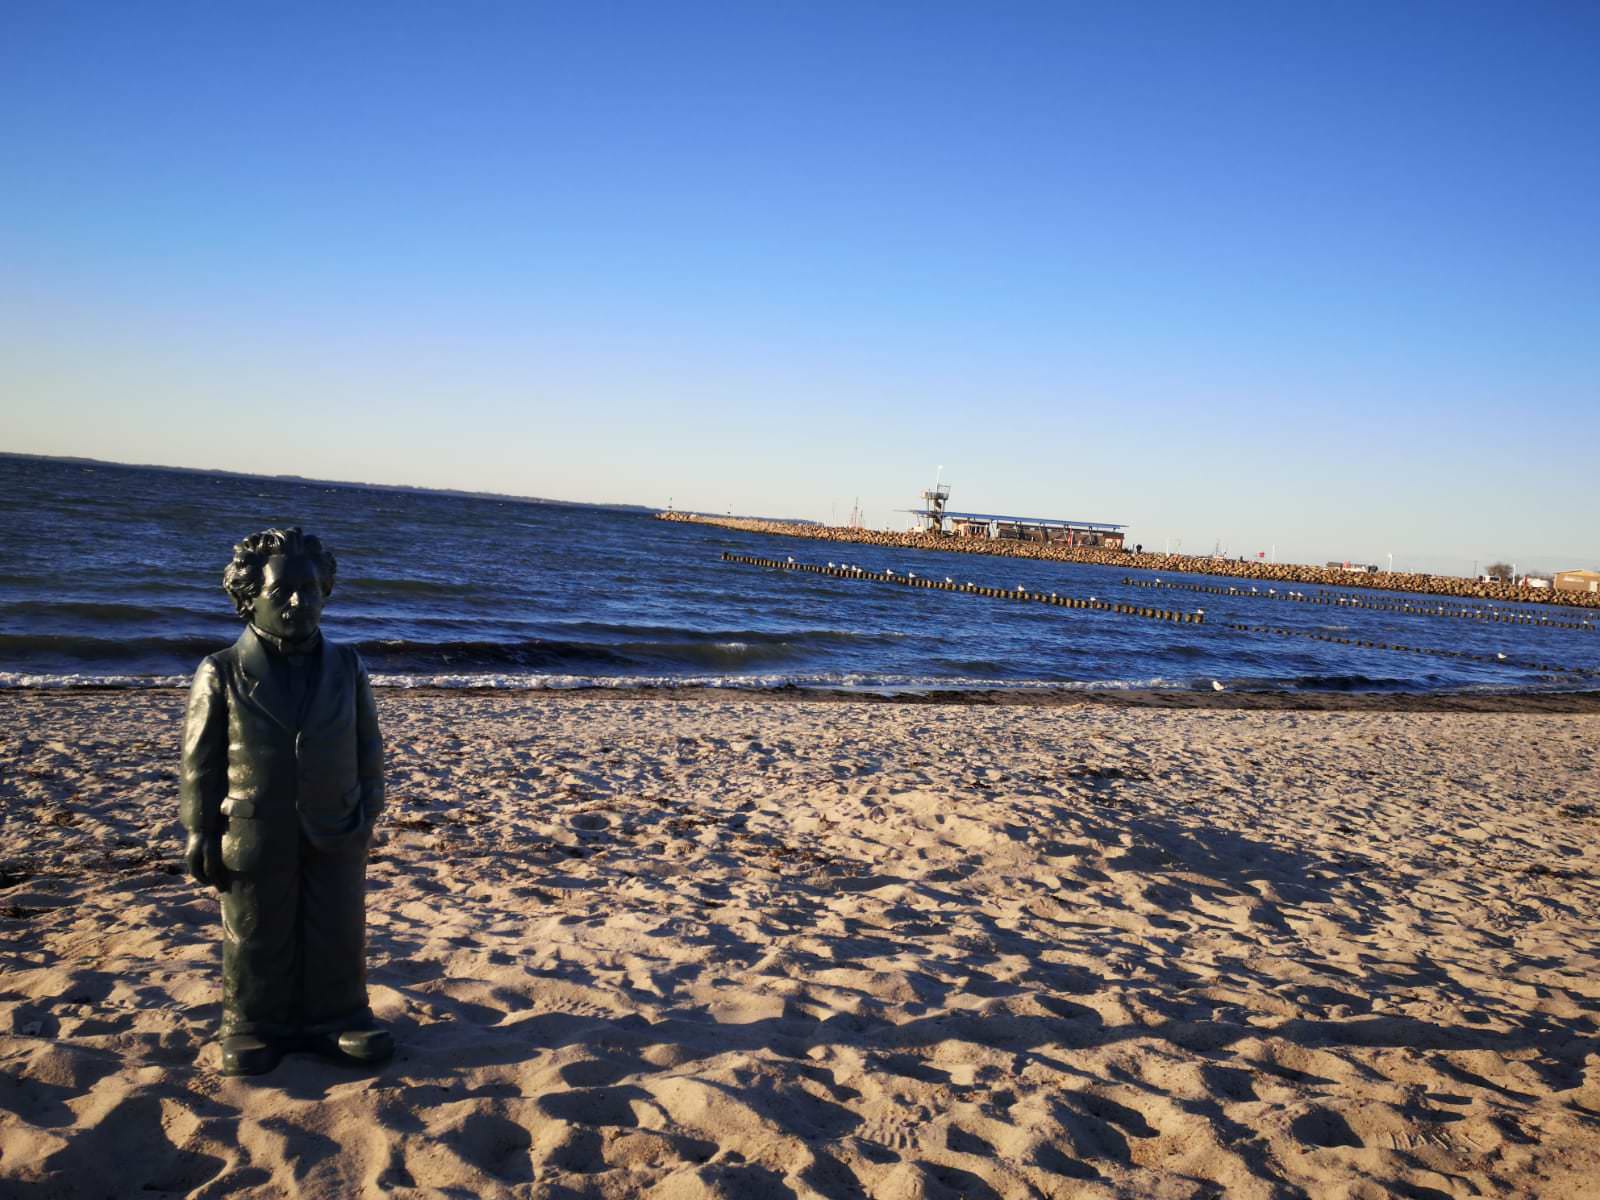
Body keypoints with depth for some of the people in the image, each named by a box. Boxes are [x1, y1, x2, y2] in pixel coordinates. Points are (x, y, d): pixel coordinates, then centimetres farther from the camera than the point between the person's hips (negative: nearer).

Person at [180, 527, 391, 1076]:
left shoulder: (346, 669, 2)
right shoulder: (222, 674, -6)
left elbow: (368, 750, 7)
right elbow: (200, 763, -4)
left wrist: (366, 814, 2)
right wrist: (201, 836, -6)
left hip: (334, 834, 2)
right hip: (254, 837, -2)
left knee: (339, 937, 10)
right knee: (255, 941, 8)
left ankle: (338, 1019, 24)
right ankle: (254, 1028, 24)